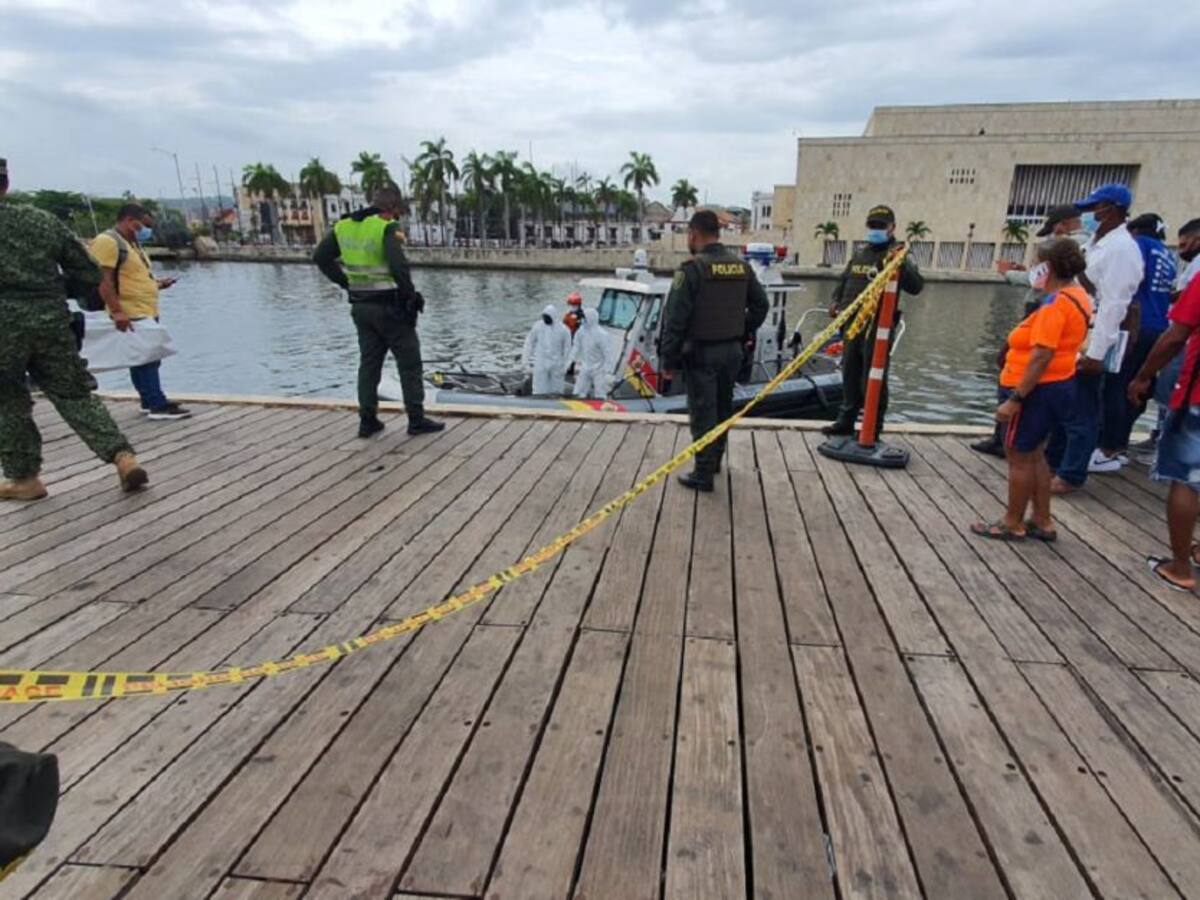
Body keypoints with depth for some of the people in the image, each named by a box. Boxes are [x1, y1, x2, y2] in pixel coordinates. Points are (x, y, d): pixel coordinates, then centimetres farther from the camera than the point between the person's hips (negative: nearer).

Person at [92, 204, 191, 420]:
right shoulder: (107, 241, -12)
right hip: (130, 315, -10)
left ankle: (151, 402, 22)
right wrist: (117, 312, -26)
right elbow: (103, 280, -20)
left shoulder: (131, 243, 20)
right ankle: (158, 405, -6)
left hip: (147, 313, 10)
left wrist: (157, 284, 12)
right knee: (144, 360, -8)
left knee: (151, 359, 13)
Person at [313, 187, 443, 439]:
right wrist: (410, 294, -13)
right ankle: (416, 420, 7)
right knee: (409, 362, 4)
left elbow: (320, 257, 11)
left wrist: (345, 282, 11)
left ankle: (368, 421, 16)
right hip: (389, 306, -6)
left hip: (360, 306, 7)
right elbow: (398, 265, -25)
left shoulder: (343, 226, 8)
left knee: (369, 362, 14)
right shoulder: (388, 228, -13)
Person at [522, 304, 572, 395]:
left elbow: (567, 348, -1)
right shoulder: (538, 326, -5)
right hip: (540, 363, 0)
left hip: (556, 363, 0)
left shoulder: (563, 329, -7)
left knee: (556, 389, 9)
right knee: (540, 389, -1)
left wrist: (565, 366, -2)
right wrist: (527, 359, 3)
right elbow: (530, 342, 3)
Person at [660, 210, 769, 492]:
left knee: (702, 413, 1)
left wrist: (668, 359, -11)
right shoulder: (741, 266, 5)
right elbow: (761, 305, 12)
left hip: (701, 353, -6)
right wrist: (743, 334, 18)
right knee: (722, 407, 19)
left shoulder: (692, 268, -15)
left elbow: (675, 318, -17)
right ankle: (714, 460, 35)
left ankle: (703, 475, 7)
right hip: (733, 351, 7)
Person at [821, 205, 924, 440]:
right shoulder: (859, 254, 16)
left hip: (878, 326, -6)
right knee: (850, 375, 13)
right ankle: (845, 421, 24)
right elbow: (844, 280, 26)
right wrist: (836, 301, 7)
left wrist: (900, 264, -32)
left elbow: (916, 286, -15)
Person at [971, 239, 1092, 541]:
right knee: (1034, 455, 18)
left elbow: (1041, 356, -26)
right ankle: (1042, 522, 26)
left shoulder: (1057, 303, -20)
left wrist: (1015, 399, -25)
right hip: (1056, 386, 10)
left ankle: (1013, 524, 14)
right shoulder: (1077, 296, 10)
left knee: (1019, 456, 2)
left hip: (1040, 390, -10)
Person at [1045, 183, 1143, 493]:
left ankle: (1070, 475, 11)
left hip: (1088, 347, -9)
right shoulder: (1095, 244, 14)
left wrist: (1096, 353, -22)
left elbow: (1113, 305, -19)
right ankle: (1051, 462, 30)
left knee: (1081, 413, 1)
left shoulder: (1121, 249, -14)